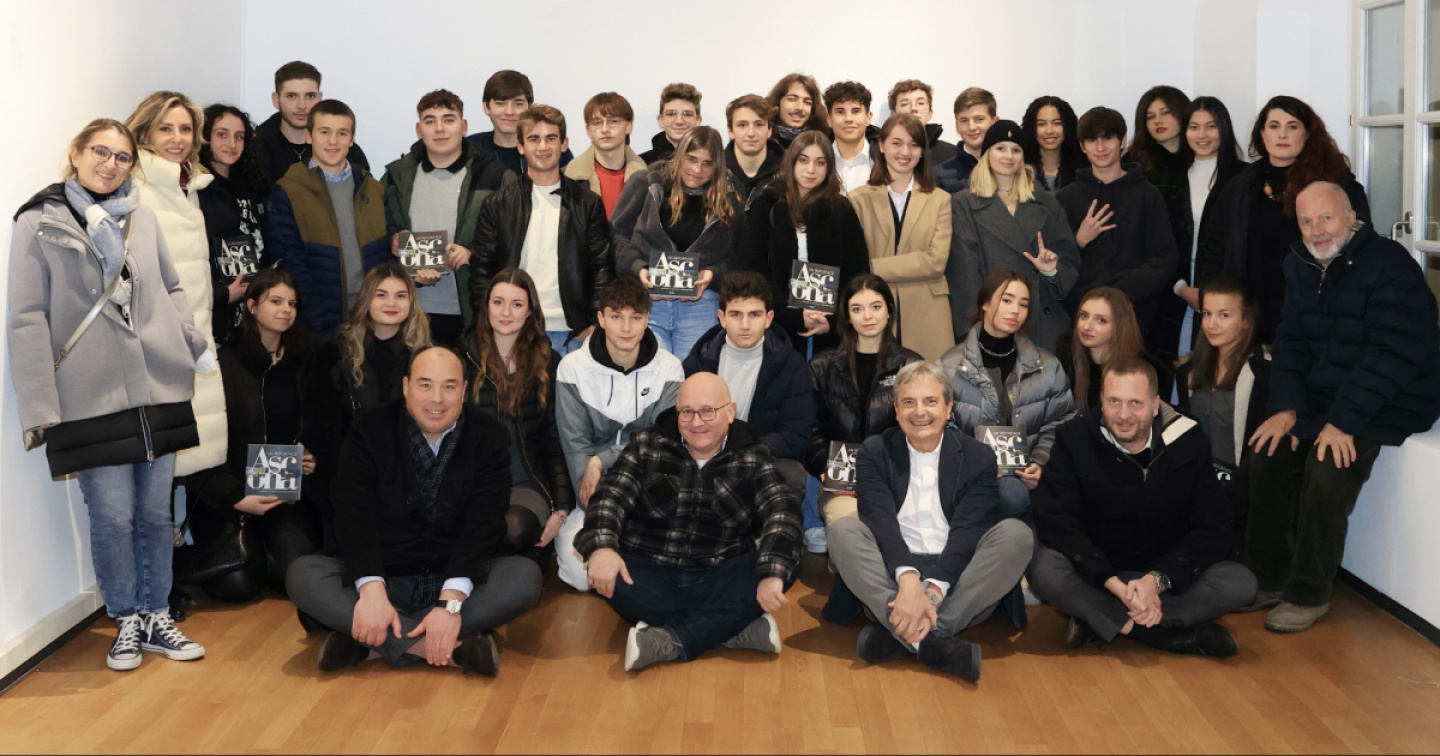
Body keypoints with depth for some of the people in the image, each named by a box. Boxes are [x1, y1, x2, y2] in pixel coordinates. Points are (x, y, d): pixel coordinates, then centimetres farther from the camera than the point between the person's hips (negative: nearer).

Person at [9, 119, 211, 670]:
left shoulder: (142, 217, 11)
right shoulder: (40, 223, 0)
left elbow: (171, 290, 19)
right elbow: (27, 319, -3)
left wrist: (197, 349, 7)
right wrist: (39, 406, -8)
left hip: (158, 390, 4)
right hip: (90, 397, -3)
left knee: (156, 512, 10)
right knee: (113, 516, 0)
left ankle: (156, 618, 24)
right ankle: (127, 622, 19)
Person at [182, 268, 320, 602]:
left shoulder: (301, 361, 7)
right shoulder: (225, 363, -10)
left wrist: (312, 458, -4)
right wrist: (235, 497, -19)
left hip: (287, 490, 4)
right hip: (226, 494, -3)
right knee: (236, 584, -22)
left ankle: (263, 551, 16)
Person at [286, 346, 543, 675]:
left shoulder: (488, 437, -4)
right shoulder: (370, 433, -3)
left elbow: (484, 523, -16)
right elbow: (354, 516, -14)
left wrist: (451, 600, -31)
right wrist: (371, 589, -32)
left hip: (459, 580, 0)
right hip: (385, 577, 0)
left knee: (525, 576, -28)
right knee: (302, 575, -25)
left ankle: (372, 642, -28)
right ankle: (451, 646, -35)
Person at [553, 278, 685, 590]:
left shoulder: (669, 369, -4)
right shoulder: (573, 367, -6)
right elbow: (575, 444, -9)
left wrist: (601, 461, -19)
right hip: (594, 492, -1)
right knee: (581, 571, -23)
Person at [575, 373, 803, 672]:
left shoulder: (753, 456, 0)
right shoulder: (646, 446, 1)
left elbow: (782, 510, -14)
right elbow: (611, 496, -9)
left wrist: (772, 573, -33)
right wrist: (602, 547, -31)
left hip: (719, 579, 0)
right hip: (650, 573, 0)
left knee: (784, 565, -26)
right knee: (607, 574, -31)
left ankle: (668, 640, -29)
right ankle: (734, 627, -26)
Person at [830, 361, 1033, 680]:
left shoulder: (978, 458, 2)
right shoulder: (874, 453, 3)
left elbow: (966, 533, -11)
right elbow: (882, 523, -13)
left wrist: (933, 592, -28)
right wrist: (908, 581, -32)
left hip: (956, 583, 0)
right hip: (890, 581, 0)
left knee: (1017, 534, -23)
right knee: (842, 530, -23)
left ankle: (900, 635, -31)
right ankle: (930, 640, -38)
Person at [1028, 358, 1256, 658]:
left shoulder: (1188, 443, -9)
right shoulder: (1074, 439, -12)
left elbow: (1212, 530, -11)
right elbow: (1054, 521, -19)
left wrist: (1157, 580, -26)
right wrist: (1114, 584, -29)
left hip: (1168, 576, 2)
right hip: (1096, 574, -1)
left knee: (1240, 582, -24)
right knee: (1044, 570, -32)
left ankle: (1096, 619, -22)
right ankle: (1180, 636, -26)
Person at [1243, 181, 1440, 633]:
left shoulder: (1389, 264, -18)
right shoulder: (1301, 266, 6)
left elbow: (1394, 354, -24)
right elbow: (1291, 341, 6)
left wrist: (1343, 421, -27)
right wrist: (1286, 407, -9)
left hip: (1389, 403, -7)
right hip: (1322, 397, 7)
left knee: (1327, 469, -25)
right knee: (1268, 454, -9)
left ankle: (1309, 594, -7)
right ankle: (1268, 578, 6)